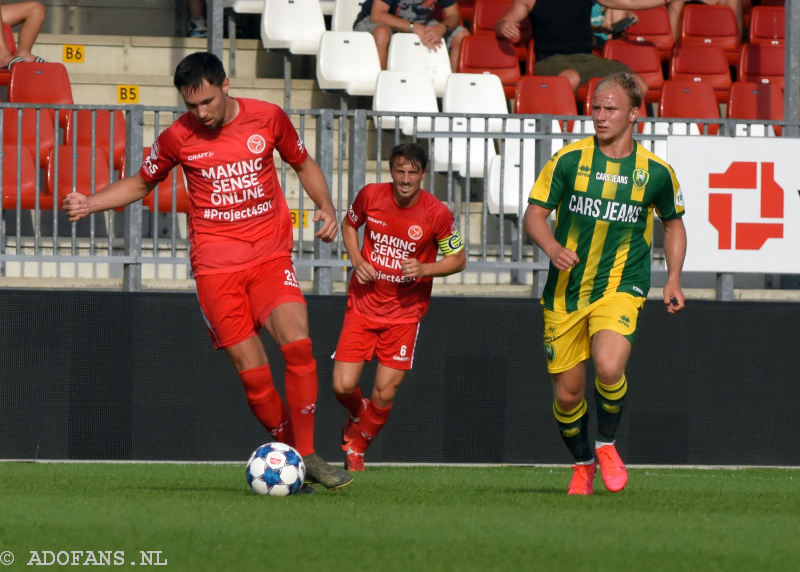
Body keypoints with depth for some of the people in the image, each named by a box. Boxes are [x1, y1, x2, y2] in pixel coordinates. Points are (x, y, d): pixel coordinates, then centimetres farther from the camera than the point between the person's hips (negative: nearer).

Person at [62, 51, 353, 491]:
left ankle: (307, 457, -11)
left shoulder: (268, 118, 1)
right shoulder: (178, 137, 0)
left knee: (297, 344, -21)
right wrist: (89, 204, 3)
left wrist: (326, 208, 3)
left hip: (271, 256, 0)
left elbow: (303, 164, 19)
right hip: (215, 265, 0)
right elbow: (141, 183, 17)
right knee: (252, 373, -8)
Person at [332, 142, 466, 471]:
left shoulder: (437, 214, -13)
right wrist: (356, 259, -5)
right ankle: (358, 413, 30)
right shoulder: (370, 196, -7)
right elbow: (349, 224, 14)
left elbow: (458, 259, -1)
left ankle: (356, 447, 24)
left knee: (384, 394, -4)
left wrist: (425, 269, -19)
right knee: (343, 387, -7)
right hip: (363, 304, 1)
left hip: (404, 311, -1)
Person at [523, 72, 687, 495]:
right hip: (565, 292, 1)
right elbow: (534, 213, 1)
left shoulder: (655, 171, 0)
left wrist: (673, 279, 7)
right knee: (567, 393, 4)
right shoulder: (569, 159, -3)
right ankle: (582, 465, 31)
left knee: (609, 368, -27)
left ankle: (607, 444, 1)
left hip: (619, 287, -1)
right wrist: (552, 247, -20)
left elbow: (673, 222, 17)